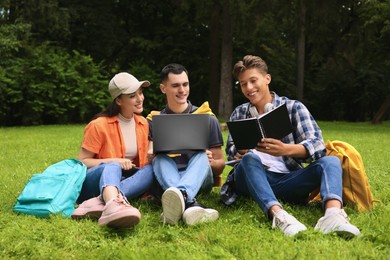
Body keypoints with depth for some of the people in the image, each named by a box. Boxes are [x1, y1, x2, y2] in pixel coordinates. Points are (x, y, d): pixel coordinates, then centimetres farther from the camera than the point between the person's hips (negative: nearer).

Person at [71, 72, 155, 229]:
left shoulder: (143, 123, 6)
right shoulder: (99, 125, -9)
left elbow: (143, 160, 13)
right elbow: (81, 162, -8)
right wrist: (113, 161, -22)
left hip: (125, 182, 5)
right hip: (94, 183, -4)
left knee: (151, 168, -24)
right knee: (112, 167, -36)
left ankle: (98, 203, -43)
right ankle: (112, 206, -71)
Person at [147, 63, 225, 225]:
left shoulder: (207, 118, 9)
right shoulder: (154, 121, 13)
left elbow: (220, 165, 8)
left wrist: (210, 161, -16)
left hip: (199, 180, -1)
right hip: (165, 181, 1)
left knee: (201, 155, -31)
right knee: (160, 158, -30)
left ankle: (181, 195, -63)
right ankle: (190, 205, -57)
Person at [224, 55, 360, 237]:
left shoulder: (293, 107, 8)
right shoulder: (239, 113, 16)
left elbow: (317, 144, -7)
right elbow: (230, 151, 6)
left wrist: (286, 149, -28)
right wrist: (241, 149, -20)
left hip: (287, 180, 0)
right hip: (253, 180, 0)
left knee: (330, 161, -22)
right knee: (250, 158, -31)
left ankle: (333, 213, -52)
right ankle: (277, 214, -54)